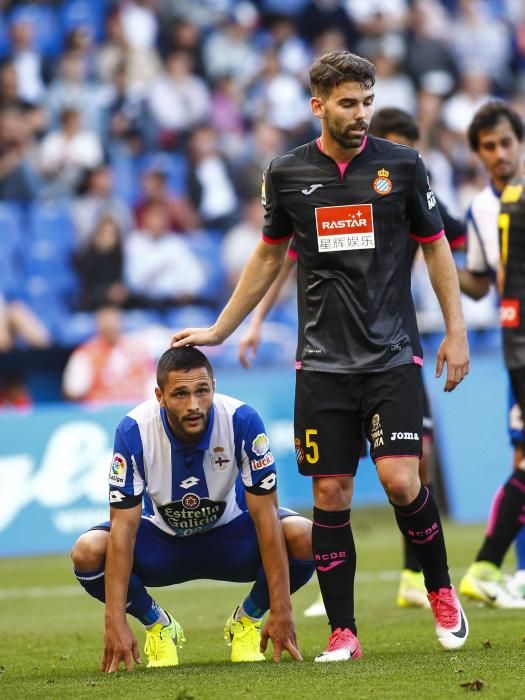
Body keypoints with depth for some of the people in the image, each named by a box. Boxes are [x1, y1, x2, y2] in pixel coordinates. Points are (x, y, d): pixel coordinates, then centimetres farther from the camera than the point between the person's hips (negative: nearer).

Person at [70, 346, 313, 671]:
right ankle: (158, 625, 2)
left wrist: (281, 612, -30)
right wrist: (116, 622, -34)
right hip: (163, 539, 0)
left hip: (229, 535, 0)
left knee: (304, 537, -30)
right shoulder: (133, 431, -28)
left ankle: (247, 620, 1)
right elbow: (124, 528, -28)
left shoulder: (242, 421, -29)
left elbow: (265, 517, -26)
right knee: (88, 552, -29)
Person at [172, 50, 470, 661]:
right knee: (330, 495, -1)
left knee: (400, 480, -15)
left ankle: (440, 590, 10)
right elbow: (268, 255, 17)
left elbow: (435, 246, 8)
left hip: (392, 355, -2)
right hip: (323, 363, 2)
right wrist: (219, 330, 18)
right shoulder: (287, 173, 4)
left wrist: (456, 332, 2)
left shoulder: (401, 164, -1)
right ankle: (343, 632, 8)